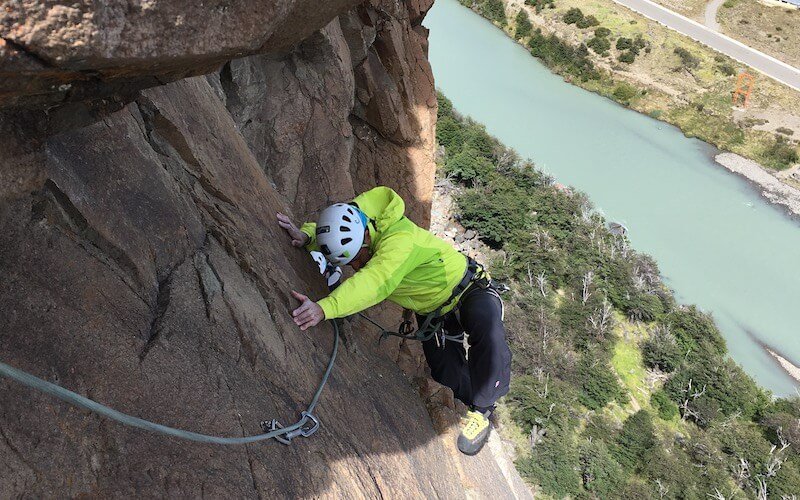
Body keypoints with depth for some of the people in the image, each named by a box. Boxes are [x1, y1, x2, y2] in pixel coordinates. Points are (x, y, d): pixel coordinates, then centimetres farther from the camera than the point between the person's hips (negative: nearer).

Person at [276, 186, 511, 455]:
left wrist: (324, 308, -67)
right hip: (432, 313, 7)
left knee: (488, 331, -37)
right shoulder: (352, 235, -14)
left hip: (471, 290, -7)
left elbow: (374, 282, -55)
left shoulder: (400, 239, -40)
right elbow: (328, 230, 0)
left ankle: (482, 411, -20)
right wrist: (305, 235, -26)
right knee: (448, 376, 0)